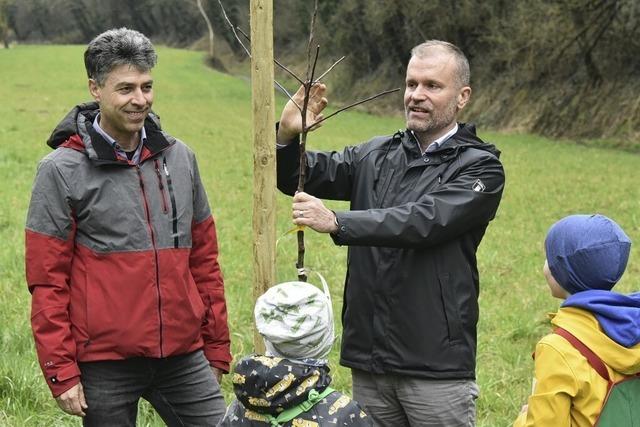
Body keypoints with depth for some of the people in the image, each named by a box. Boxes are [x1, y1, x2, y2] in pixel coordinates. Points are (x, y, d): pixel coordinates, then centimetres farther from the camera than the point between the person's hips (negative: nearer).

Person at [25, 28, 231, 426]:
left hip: (183, 356, 4)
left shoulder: (179, 157, 8)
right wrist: (61, 372, -9)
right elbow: (47, 281, -5)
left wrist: (217, 349, 12)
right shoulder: (62, 170, -4)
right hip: (105, 364, -3)